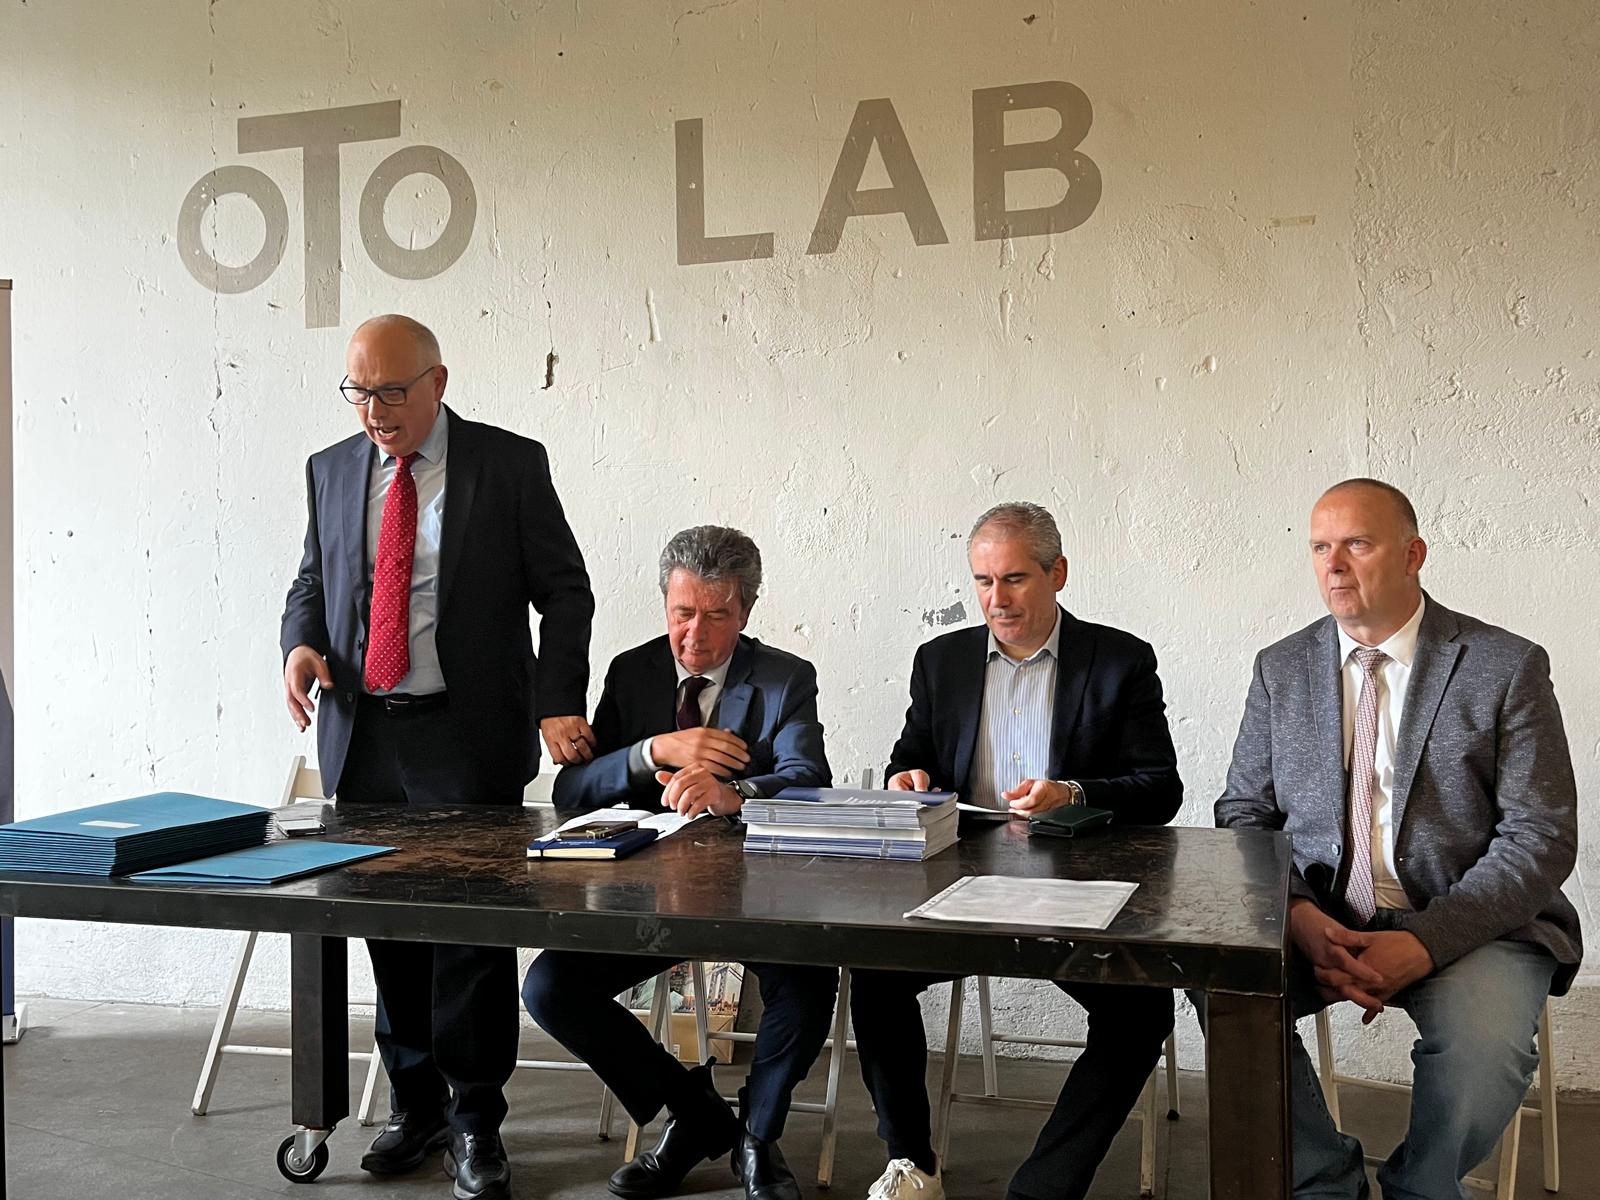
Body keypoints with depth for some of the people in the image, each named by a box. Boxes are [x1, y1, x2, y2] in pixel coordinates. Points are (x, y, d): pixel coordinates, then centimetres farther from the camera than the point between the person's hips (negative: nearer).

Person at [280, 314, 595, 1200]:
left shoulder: (510, 464, -3)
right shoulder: (331, 471, 10)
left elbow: (563, 591, -2)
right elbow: (312, 581, 19)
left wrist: (558, 704, -12)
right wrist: (302, 643, -3)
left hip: (467, 737, -4)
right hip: (363, 737, 4)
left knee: (472, 928, 0)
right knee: (388, 927, 12)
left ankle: (475, 1123, 15)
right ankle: (415, 1105, 29)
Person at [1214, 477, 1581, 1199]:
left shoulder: (1507, 668, -3)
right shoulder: (1280, 670, 8)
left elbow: (1541, 837, -8)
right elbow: (1244, 813, 7)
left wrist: (1423, 944, -20)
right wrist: (1300, 917, -14)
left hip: (1467, 928, -2)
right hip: (1319, 919, 3)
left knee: (1483, 1045, -32)